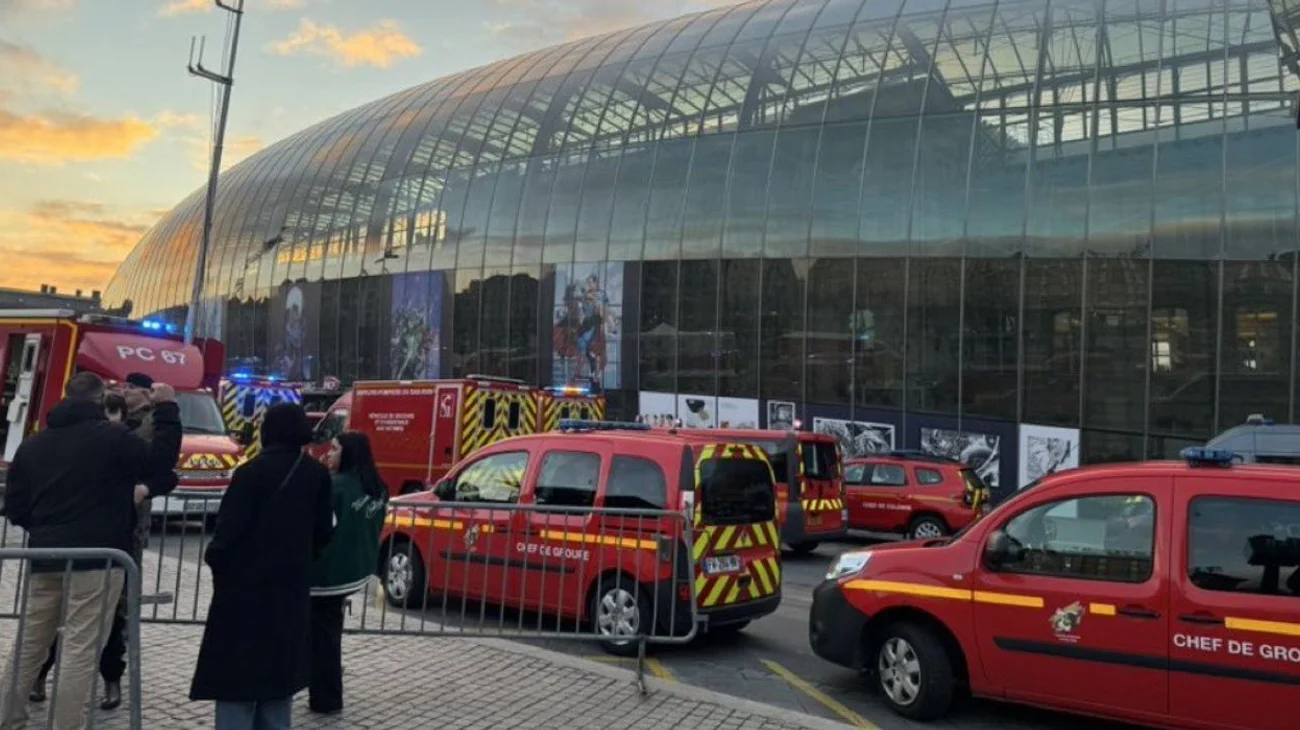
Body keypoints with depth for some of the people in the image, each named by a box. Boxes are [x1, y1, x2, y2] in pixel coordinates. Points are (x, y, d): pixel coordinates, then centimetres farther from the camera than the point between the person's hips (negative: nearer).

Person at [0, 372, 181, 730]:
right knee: (80, 648, -5)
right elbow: (161, 462, -2)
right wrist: (167, 407, 2)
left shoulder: (32, 445, 12)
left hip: (45, 558, 6)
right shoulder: (111, 436, -7)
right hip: (96, 558, -6)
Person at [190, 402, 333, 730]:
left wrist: (213, 558, 4)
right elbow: (323, 530, 6)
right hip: (292, 583, 5)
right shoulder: (317, 474, 2)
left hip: (246, 581, -5)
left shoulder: (252, 472, -15)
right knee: (279, 664, 16)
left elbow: (230, 527, -15)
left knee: (236, 667, 2)